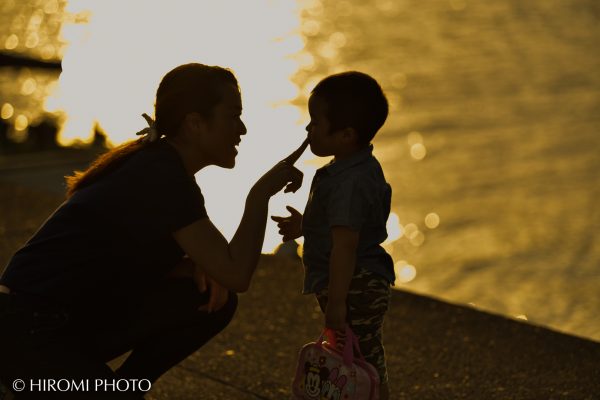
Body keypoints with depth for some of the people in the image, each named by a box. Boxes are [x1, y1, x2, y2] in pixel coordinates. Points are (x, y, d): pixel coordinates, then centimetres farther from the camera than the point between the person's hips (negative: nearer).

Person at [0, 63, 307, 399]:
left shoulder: (158, 165, 8)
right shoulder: (163, 179, -21)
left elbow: (147, 259, 17)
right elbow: (237, 274, -24)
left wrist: (196, 267, -4)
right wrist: (262, 192, -14)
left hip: (80, 315, 10)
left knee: (213, 301, 0)